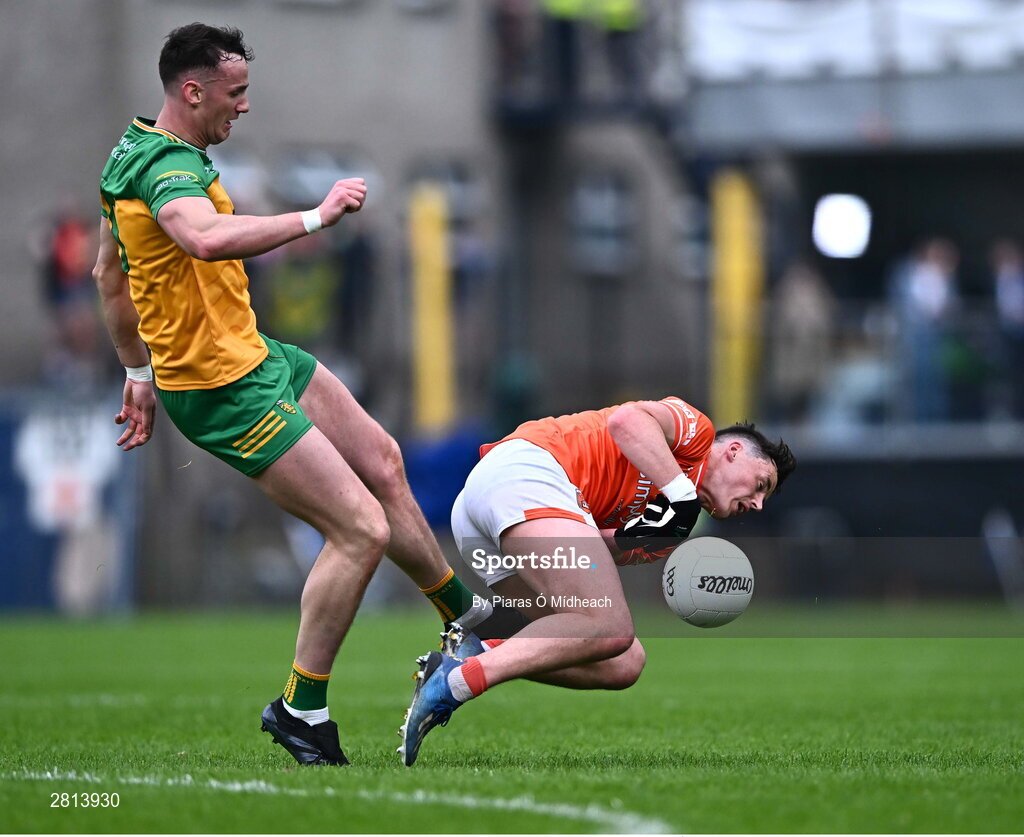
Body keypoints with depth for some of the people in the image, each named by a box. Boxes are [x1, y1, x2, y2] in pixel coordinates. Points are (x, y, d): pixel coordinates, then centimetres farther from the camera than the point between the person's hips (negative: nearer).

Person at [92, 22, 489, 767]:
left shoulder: (140, 155, 10)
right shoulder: (168, 168, -24)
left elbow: (109, 274, 21)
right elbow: (208, 238, -48)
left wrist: (140, 372, 25)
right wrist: (315, 218, -42)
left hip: (252, 356, 11)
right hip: (224, 392, -11)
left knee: (382, 461, 22)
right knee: (362, 530, -12)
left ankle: (464, 614, 40)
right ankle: (300, 711, 0)